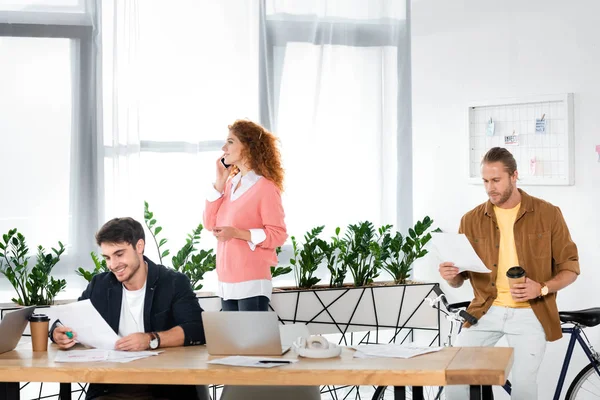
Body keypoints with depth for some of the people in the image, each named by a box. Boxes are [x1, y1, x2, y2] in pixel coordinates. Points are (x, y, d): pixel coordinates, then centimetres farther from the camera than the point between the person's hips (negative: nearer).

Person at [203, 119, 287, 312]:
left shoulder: (265, 187, -10)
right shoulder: (230, 184, 10)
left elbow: (278, 235, -11)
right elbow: (209, 223, 7)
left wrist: (237, 233, -21)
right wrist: (220, 182, 3)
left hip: (252, 283, -7)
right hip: (226, 283, 7)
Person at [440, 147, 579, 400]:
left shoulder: (548, 214, -3)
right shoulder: (471, 220, 2)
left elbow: (570, 267, 1)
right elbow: (459, 280, 9)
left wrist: (542, 288, -17)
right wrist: (451, 276, -15)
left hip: (530, 314, -2)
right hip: (486, 311, 2)